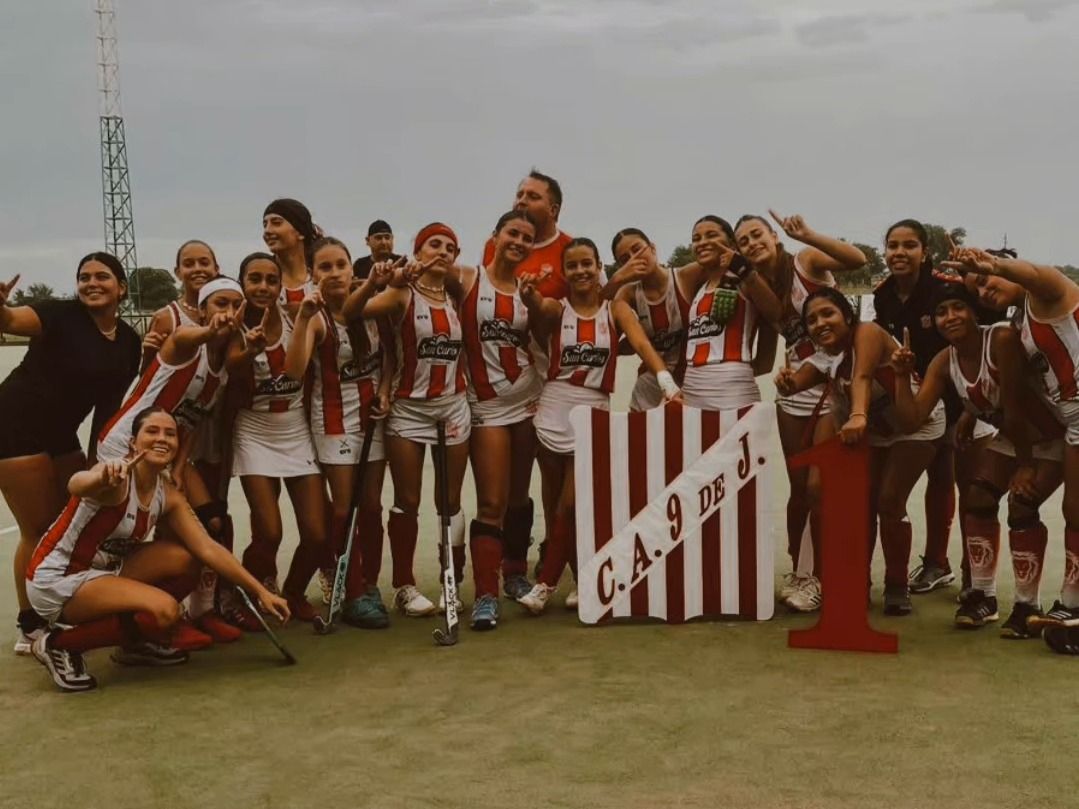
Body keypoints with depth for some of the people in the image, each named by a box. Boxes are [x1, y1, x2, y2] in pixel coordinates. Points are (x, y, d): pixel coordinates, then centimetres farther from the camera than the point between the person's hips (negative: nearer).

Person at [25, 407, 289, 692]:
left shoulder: (168, 496, -2)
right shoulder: (116, 477, -24)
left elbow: (208, 549, -2)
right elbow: (76, 486, -47)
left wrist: (260, 591, -7)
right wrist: (102, 477, -72)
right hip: (54, 581, -8)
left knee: (185, 558, -7)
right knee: (164, 610, -25)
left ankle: (135, 642, 11)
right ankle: (60, 644, -8)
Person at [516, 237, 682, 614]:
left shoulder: (616, 309, -2)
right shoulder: (556, 309, 1)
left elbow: (643, 345, -16)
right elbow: (539, 309, -21)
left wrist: (669, 385, -33)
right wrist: (530, 296, -46)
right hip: (554, 410, 1)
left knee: (572, 504, -4)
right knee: (563, 504, 7)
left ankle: (546, 583, 9)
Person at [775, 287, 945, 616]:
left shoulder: (867, 333, -27)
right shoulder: (824, 359, -7)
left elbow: (862, 377, -45)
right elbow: (796, 382, -23)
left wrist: (858, 416, -62)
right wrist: (786, 382, -47)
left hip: (916, 424, -7)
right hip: (875, 432, 7)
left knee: (889, 502, -14)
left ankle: (897, 586, 0)